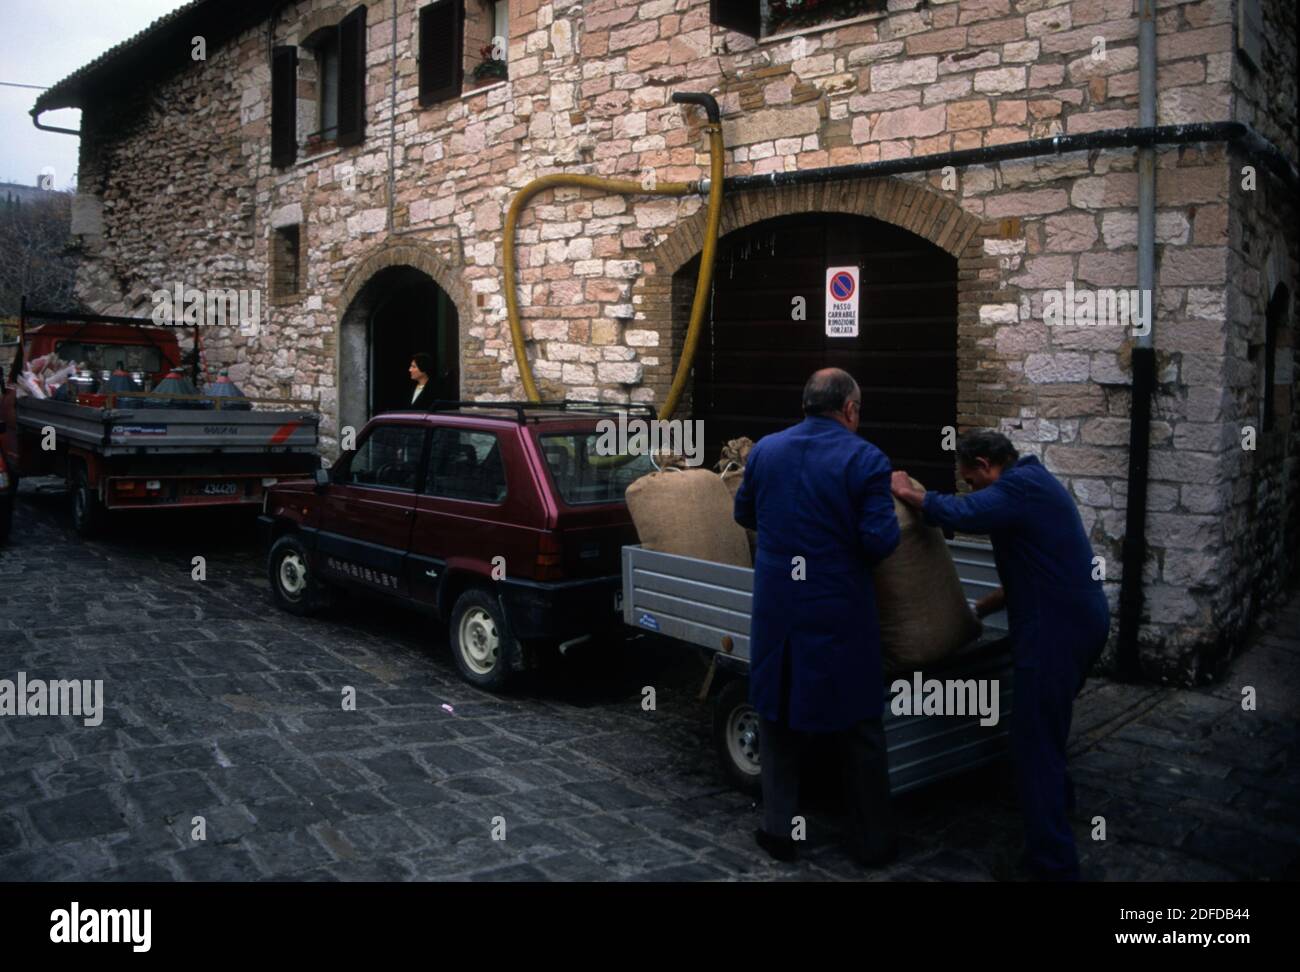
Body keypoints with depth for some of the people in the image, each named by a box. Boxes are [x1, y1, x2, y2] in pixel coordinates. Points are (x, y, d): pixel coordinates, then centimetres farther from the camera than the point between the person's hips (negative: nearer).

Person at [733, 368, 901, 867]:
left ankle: (779, 830, 25)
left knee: (779, 718, 18)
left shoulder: (764, 450, 2)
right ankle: (872, 841, 24)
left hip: (777, 609, 3)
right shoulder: (866, 459, -12)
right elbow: (880, 541, -16)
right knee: (859, 729, 12)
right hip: (840, 614, -3)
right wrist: (892, 517, 6)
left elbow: (743, 514, 15)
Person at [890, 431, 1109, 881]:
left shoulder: (1021, 485, -16)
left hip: (1059, 628, -11)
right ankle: (1056, 794, 52)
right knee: (1047, 722, 30)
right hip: (1078, 619, 11)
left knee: (1034, 739, -2)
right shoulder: (1032, 482, 17)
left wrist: (909, 493, -14)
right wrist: (979, 609, 23)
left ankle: (1052, 862, 4)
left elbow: (960, 514, -32)